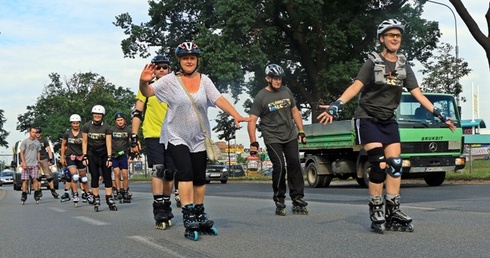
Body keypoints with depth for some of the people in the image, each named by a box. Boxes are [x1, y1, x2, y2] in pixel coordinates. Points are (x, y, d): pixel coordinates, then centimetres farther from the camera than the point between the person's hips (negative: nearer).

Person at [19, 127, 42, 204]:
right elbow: (21, 153, 0)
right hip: (26, 164, -2)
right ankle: (24, 195, 3)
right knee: (25, 180, -3)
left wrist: (38, 162, 10)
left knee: (35, 179, -7)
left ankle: (36, 195, -3)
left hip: (35, 164, 2)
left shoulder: (37, 142, 12)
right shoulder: (25, 142, 2)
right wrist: (23, 163, -10)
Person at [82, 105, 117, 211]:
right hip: (92, 155, 0)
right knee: (94, 177, 0)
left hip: (104, 154, 0)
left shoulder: (106, 127, -6)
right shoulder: (87, 126, -3)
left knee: (107, 176, -3)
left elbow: (108, 143, -9)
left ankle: (109, 199, -1)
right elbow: (84, 142, 0)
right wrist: (84, 156, -5)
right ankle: (96, 199, 5)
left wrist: (109, 158, -15)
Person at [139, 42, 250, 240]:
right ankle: (189, 218, -16)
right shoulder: (170, 80, -8)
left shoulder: (204, 80, 0)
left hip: (199, 138, 4)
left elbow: (219, 99, -10)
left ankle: (199, 217, 24)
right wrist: (144, 82, -38)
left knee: (200, 178, 9)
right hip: (176, 137, -3)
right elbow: (147, 92, -15)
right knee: (185, 172, -19)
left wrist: (236, 115, -25)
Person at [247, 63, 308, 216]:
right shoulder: (261, 97, -8)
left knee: (294, 165, -2)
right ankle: (279, 201, 0)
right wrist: (253, 142, -15)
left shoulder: (286, 92, 7)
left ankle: (298, 200, 4)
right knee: (279, 166, -15)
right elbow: (252, 120, -8)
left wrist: (301, 131, 11)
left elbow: (295, 112, 16)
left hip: (290, 136, 5)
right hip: (272, 139, -4)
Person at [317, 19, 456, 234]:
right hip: (367, 119, -5)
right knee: (379, 165, -13)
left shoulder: (404, 67, 7)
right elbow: (355, 87, -18)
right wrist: (337, 105, -34)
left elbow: (417, 94, 6)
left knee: (395, 164, -2)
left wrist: (439, 114, 0)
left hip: (388, 120, 5)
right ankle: (376, 212, -2)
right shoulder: (373, 62, -8)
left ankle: (393, 212, 5)